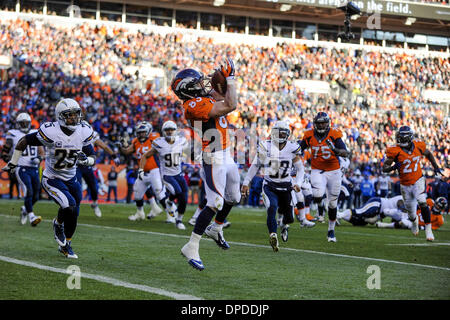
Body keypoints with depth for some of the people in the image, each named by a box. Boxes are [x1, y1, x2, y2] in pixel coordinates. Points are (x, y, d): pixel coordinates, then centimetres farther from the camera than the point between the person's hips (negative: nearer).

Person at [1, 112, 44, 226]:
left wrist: (38, 159, -8)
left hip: (34, 169, 4)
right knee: (28, 191, -22)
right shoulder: (13, 135, 1)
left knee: (35, 196, 5)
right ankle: (31, 217, -23)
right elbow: (4, 153, 7)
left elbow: (42, 152, 13)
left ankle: (24, 209, 34)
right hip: (22, 169, -4)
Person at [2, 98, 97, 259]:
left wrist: (85, 160, -21)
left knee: (74, 215, 10)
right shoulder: (50, 132, -23)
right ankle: (58, 224, 10)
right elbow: (24, 141, -9)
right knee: (69, 205, -24)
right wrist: (13, 163, -1)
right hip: (52, 179, -5)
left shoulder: (84, 132, -9)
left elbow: (92, 157, 3)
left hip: (71, 178, 5)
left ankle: (65, 245, 35)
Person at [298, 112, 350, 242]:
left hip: (333, 172, 0)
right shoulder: (309, 135, -4)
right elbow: (301, 147, 14)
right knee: (318, 195, -27)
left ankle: (331, 231, 25)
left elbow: (346, 153, -19)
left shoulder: (334, 135, -12)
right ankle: (320, 205, 12)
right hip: (317, 171, 0)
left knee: (333, 203, 8)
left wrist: (335, 150, -38)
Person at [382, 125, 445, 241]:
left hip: (418, 181, 0)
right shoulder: (395, 151, -16)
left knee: (422, 203, -23)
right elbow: (385, 168, -15)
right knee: (411, 213, 10)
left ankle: (428, 229, -10)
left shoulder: (418, 146, -8)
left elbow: (428, 154, 14)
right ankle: (414, 220, 48)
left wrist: (436, 166, 8)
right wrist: (393, 167, -35)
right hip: (405, 185, 0)